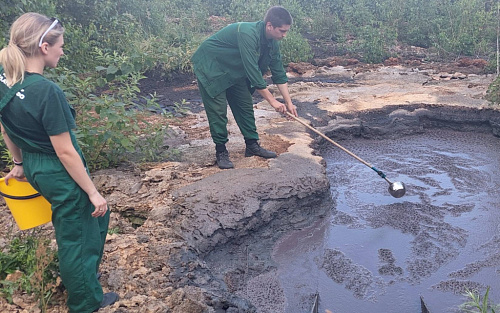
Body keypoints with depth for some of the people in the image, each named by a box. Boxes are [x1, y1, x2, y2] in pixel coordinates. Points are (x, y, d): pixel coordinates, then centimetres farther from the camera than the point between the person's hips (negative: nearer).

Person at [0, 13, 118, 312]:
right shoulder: (47, 92, -28)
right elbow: (65, 152, -24)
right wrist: (93, 193, -13)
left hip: (35, 167, 9)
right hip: (60, 174, -9)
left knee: (97, 215, 27)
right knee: (76, 240, 11)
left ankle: (88, 288, 43)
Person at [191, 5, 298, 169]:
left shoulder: (272, 42, -7)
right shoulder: (248, 34, -34)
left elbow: (279, 73, 0)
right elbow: (253, 71, -35)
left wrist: (288, 102, -4)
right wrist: (272, 101, -30)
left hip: (233, 70, 8)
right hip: (210, 68, -8)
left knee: (245, 105, 6)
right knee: (218, 110, -9)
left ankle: (252, 145, 16)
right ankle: (221, 151, 3)